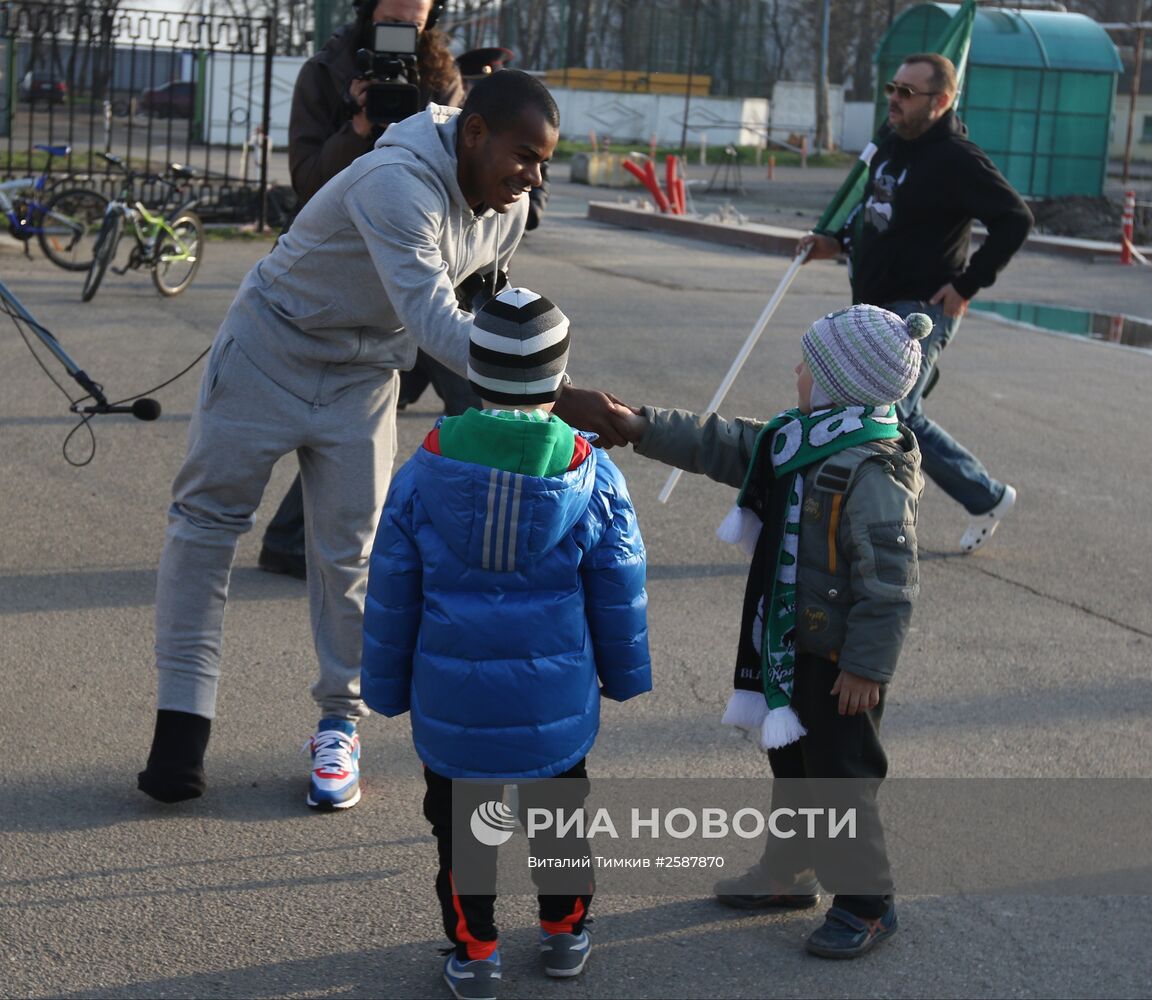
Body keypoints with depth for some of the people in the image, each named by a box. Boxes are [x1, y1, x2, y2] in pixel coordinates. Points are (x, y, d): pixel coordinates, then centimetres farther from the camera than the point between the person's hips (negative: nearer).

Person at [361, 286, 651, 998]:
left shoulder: (425, 473, -10)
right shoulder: (591, 476, -11)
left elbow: (391, 593, -3)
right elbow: (619, 592, -1)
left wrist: (388, 685, 10)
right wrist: (624, 672, 15)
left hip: (451, 696, -1)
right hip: (556, 698, 1)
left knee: (461, 822, 15)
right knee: (558, 811, 21)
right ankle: (565, 934, 35)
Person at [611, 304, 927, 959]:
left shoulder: (873, 471, -26)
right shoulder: (801, 438, 3)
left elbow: (889, 578, -25)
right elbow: (725, 446, 15)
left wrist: (866, 665, -21)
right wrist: (641, 427, 12)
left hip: (840, 659, -10)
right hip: (792, 645, 10)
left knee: (842, 779, 1)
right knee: (792, 763, 22)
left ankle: (867, 903, 16)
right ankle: (789, 873, 39)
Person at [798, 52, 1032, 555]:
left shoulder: (957, 160, -16)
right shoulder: (891, 145, 10)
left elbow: (1015, 218, -18)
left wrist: (968, 284, -18)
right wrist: (838, 242, 10)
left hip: (922, 310, -9)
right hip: (875, 306, 9)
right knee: (906, 419, 12)